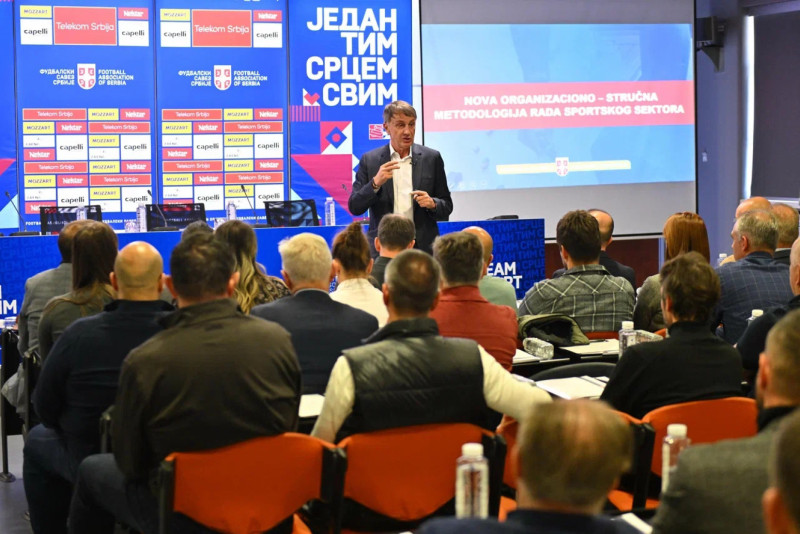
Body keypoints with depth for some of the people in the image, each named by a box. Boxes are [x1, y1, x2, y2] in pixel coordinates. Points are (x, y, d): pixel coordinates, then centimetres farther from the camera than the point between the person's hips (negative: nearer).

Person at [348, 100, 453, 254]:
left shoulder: (431, 158, 7)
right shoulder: (369, 160, 6)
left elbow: (447, 207, 11)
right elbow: (354, 207, 1)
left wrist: (432, 204, -10)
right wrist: (376, 183, -14)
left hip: (423, 247, 1)